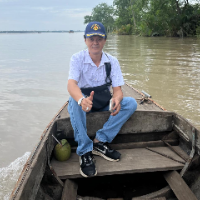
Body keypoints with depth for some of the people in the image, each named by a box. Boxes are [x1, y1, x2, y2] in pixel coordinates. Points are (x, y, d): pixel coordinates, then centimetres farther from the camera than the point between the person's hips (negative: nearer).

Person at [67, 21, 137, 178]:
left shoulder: (112, 61, -6)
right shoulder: (78, 58, -13)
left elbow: (117, 89, -14)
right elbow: (71, 84, -30)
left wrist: (116, 100, -40)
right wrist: (82, 100, -54)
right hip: (83, 101, -2)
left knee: (131, 103, -19)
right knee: (75, 101, -36)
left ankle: (100, 141, -21)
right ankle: (85, 152, -30)